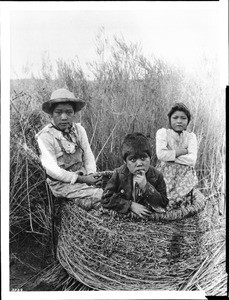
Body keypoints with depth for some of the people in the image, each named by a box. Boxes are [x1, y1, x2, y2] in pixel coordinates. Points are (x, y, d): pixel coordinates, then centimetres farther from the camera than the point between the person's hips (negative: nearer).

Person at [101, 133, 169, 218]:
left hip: (149, 217, 0)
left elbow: (163, 205, -10)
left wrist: (146, 187, -23)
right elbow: (105, 199, -11)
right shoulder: (119, 174, -9)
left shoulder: (157, 176, -8)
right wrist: (131, 205, -19)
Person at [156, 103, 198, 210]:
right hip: (165, 177, -2)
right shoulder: (162, 132, 1)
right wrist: (183, 151, -9)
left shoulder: (191, 136, 7)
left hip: (184, 178, 2)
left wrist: (170, 155, -12)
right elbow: (161, 154, -16)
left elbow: (192, 159, -8)